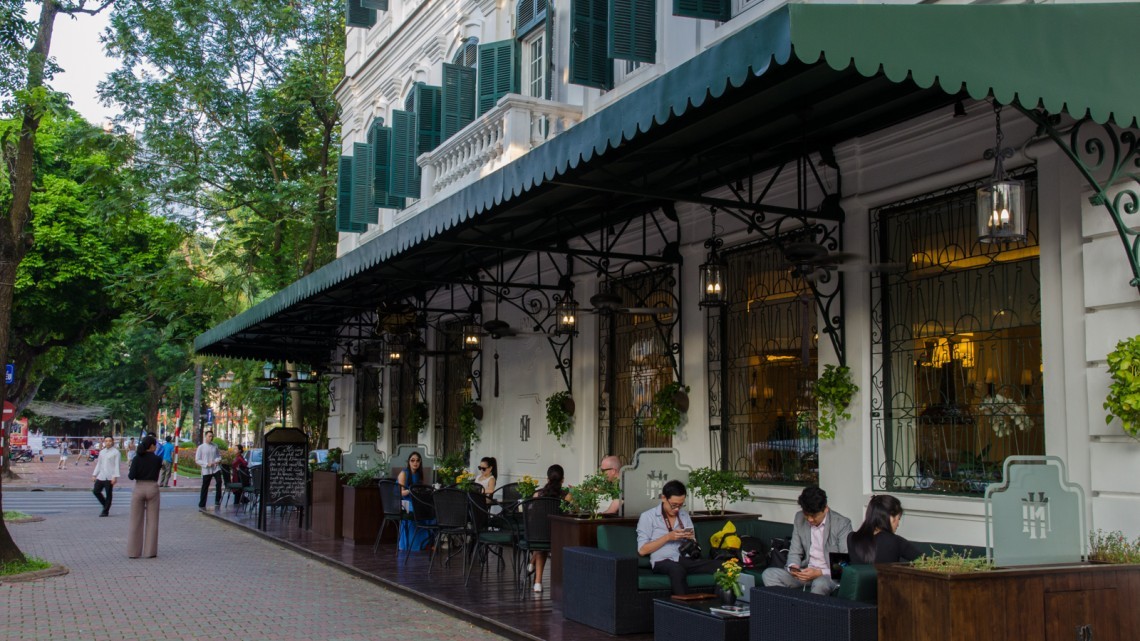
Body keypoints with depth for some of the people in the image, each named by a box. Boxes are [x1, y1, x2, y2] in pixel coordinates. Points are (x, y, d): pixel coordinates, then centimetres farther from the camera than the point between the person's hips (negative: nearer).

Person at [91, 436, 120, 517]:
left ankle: (105, 511, 8)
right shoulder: (102, 452, 14)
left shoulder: (115, 452, -4)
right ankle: (105, 506, 21)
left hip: (109, 477, -6)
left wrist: (115, 476, -17)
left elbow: (117, 465, -10)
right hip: (101, 476, 6)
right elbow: (99, 464, 21)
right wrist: (94, 474, 15)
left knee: (108, 494, -1)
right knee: (96, 491, 1)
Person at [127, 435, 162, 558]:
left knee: (136, 521, 9)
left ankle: (133, 551, 12)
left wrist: (129, 472, 12)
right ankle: (150, 551, 7)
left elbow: (131, 476, -8)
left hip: (139, 488, 1)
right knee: (152, 521, 6)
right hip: (152, 488, -1)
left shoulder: (137, 458, -4)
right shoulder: (157, 459, -6)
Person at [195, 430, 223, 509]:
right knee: (205, 488, 5)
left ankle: (217, 501, -9)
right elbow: (197, 460, -2)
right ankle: (201, 505, 15)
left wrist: (218, 460, -6)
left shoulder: (215, 446, 9)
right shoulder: (201, 447, -1)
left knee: (219, 482, -20)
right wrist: (207, 464, -14)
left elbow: (219, 455, 18)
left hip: (216, 468, 2)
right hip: (206, 470, -2)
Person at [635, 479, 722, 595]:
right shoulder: (648, 516, 3)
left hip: (686, 559, 5)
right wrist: (668, 537, -11)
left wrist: (691, 538, 0)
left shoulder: (685, 515, 19)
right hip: (663, 561, -5)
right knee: (677, 569, -42)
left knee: (719, 566, -25)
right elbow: (642, 550, -4)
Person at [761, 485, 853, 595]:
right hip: (805, 571, 5)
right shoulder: (799, 518, 4)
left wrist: (819, 573, -25)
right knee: (769, 574, -18)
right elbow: (794, 552, 9)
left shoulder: (842, 524, -11)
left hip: (828, 574, -5)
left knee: (820, 584, -40)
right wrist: (793, 566, -14)